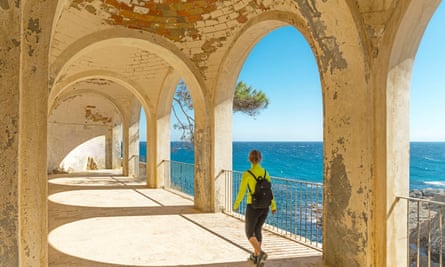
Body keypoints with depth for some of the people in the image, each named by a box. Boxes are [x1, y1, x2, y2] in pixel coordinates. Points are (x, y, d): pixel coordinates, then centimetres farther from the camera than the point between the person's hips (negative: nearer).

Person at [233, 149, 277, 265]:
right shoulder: (265, 173, -1)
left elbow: (241, 192, -12)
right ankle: (255, 255, 31)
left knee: (249, 233, 13)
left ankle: (260, 253, -10)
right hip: (264, 207, 5)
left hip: (253, 207, -5)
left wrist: (236, 205, 5)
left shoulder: (246, 174, -17)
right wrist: (273, 206, 14)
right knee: (257, 230, 25)